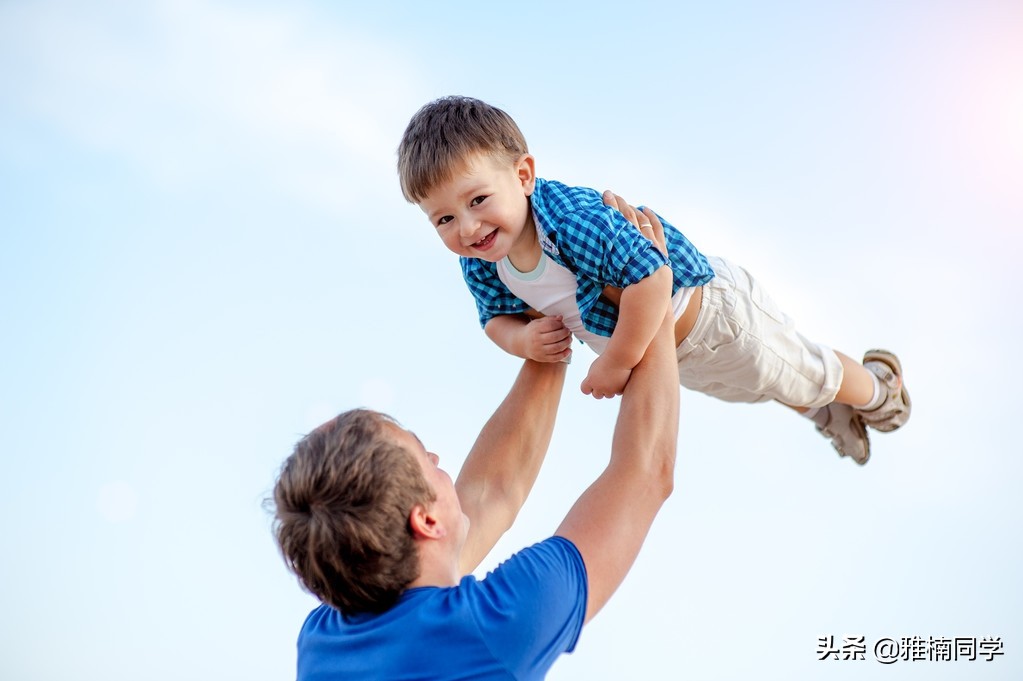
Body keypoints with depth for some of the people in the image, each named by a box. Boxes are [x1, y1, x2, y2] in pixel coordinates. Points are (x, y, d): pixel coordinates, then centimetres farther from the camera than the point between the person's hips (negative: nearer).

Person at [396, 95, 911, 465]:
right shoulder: (479, 267, -19)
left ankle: (876, 388, 53)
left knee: (799, 374, 20)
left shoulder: (576, 218, -44)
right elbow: (496, 319, -3)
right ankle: (829, 413, 64)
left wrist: (617, 364, -38)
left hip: (713, 312, -7)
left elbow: (651, 276, -47)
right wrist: (524, 338, -26)